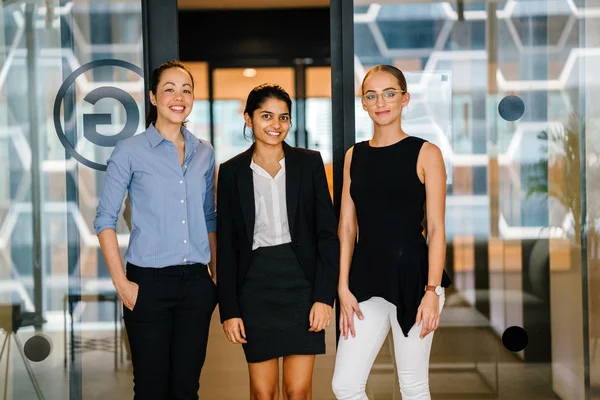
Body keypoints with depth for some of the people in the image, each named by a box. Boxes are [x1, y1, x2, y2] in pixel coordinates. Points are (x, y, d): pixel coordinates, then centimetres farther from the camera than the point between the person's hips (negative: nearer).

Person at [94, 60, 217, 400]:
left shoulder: (204, 153, 9)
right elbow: (105, 219, -3)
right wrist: (121, 282, -9)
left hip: (197, 283, 4)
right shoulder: (131, 151, -4)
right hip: (150, 282, -4)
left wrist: (215, 269, 10)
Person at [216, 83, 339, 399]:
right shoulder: (232, 171, 4)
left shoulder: (309, 163, 3)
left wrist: (324, 296, -8)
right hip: (255, 287, 1)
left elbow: (328, 233, 0)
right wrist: (229, 310, 0)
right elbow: (226, 246, 4)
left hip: (301, 282, 0)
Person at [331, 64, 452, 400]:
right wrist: (343, 288, 0)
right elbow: (347, 227, 8)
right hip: (367, 277, 4)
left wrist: (433, 291, -13)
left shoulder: (425, 153, -2)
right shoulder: (355, 156, 10)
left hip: (411, 275, -4)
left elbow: (436, 228, -6)